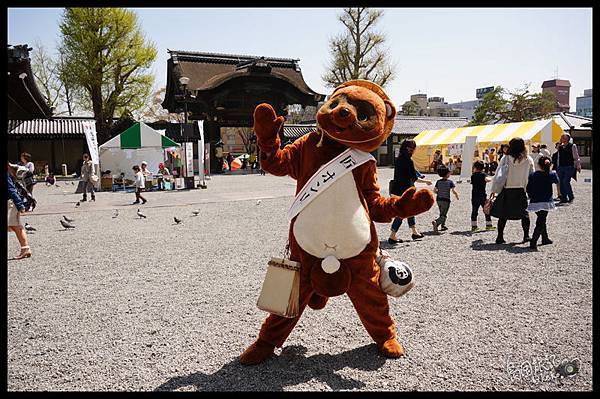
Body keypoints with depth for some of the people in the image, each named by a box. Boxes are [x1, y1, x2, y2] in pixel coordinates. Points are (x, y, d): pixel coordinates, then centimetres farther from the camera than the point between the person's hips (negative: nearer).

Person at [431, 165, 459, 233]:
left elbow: (434, 190, 1)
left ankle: (443, 226, 27)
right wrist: (457, 196, 3)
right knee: (443, 215, -4)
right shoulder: (450, 182, -9)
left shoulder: (438, 181, 2)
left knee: (442, 214, 23)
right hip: (446, 200, -5)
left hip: (439, 199, 5)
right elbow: (453, 191, -15)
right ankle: (436, 222, -28)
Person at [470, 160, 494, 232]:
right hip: (482, 196, -3)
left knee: (474, 211, 7)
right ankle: (488, 225, 12)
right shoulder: (483, 174, -5)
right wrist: (490, 179, -4)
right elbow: (487, 179, -25)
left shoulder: (473, 176, 4)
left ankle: (473, 226, 4)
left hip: (474, 196, 3)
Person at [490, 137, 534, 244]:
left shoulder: (505, 158, -5)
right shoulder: (528, 160, -1)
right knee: (524, 213, 15)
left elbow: (498, 175, -3)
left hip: (507, 190, 0)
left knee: (503, 214, 8)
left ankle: (500, 237, 9)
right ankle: (526, 235, 14)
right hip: (522, 191, 1)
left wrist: (494, 190, 4)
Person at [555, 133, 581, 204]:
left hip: (569, 167, -5)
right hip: (561, 167, 5)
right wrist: (557, 167, 17)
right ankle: (564, 198, 11)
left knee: (566, 181, -14)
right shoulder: (560, 147, 13)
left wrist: (578, 166, -2)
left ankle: (571, 197, 3)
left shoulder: (572, 146, -1)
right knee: (561, 183, 3)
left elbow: (576, 157, 0)